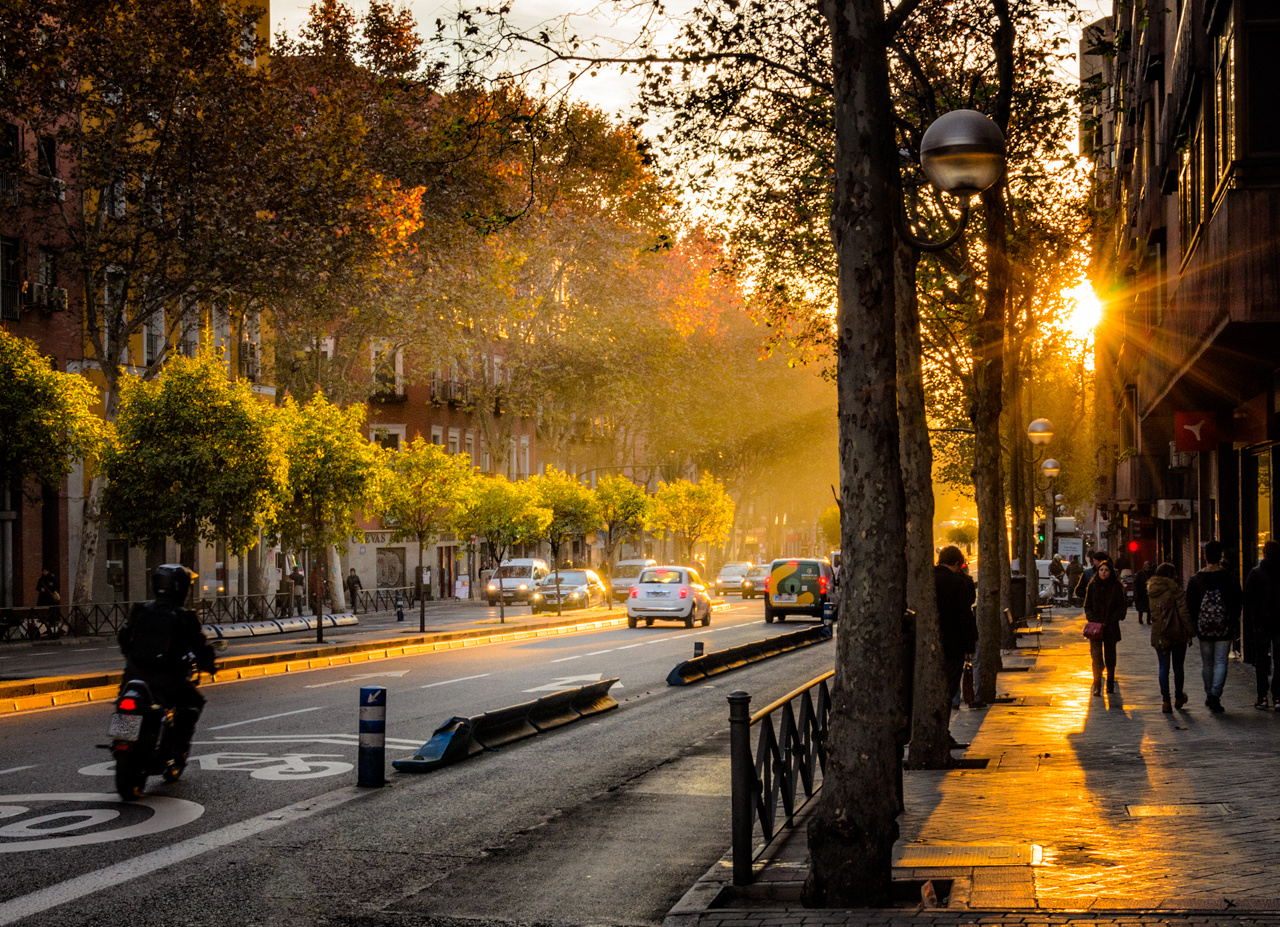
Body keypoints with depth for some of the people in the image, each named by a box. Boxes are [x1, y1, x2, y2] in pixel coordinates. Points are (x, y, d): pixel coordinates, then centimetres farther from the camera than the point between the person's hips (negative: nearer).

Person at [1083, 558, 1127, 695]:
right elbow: (1087, 606, 8)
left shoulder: (1117, 586, 0)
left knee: (1110, 656, 9)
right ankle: (1097, 686, -11)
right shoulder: (1092, 586, 4)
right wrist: (1093, 620, -7)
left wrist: (1111, 621, -9)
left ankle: (1110, 684, 23)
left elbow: (1122, 606, 1)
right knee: (1096, 654, -10)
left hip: (1111, 627, 0)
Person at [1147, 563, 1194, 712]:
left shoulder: (1152, 592, 7)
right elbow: (1184, 612, -14)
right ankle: (1179, 697, 24)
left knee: (1164, 668, 5)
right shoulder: (1175, 590, -11)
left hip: (1158, 636, 4)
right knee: (1178, 667, 12)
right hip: (1177, 634, -4)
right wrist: (1190, 631, -10)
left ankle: (1165, 701, -3)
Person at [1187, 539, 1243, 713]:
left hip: (1203, 629, 1)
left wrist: (1192, 627, 9)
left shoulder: (1195, 580, -3)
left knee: (1207, 663, 14)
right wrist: (1235, 624, 10)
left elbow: (1190, 606, 0)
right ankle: (1215, 695, -13)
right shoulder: (1230, 579, -6)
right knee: (1221, 662, 1)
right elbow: (1237, 604, -1)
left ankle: (1209, 695, 22)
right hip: (1224, 629, -1)